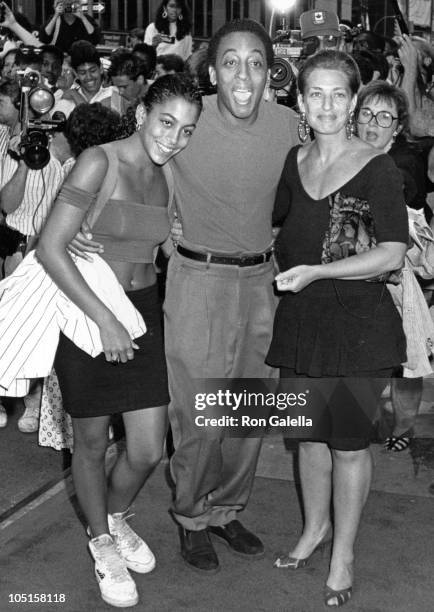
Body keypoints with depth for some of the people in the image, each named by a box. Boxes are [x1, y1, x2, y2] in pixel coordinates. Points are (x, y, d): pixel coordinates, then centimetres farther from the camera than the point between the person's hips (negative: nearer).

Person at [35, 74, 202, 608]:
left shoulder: (166, 178, 6)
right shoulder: (98, 162, -14)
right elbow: (50, 248, -19)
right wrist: (103, 319, -19)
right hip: (83, 314, -5)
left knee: (148, 451, 5)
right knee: (91, 442, 11)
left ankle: (117, 517, 38)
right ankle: (101, 542, 36)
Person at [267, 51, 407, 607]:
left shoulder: (377, 169, -10)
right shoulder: (293, 162, 6)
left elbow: (392, 254, -18)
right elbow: (276, 227, 23)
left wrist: (315, 271, -22)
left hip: (357, 320, -4)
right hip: (299, 317, 5)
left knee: (348, 438, 6)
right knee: (309, 431, 16)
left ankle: (343, 552, 25)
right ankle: (315, 525, 39)